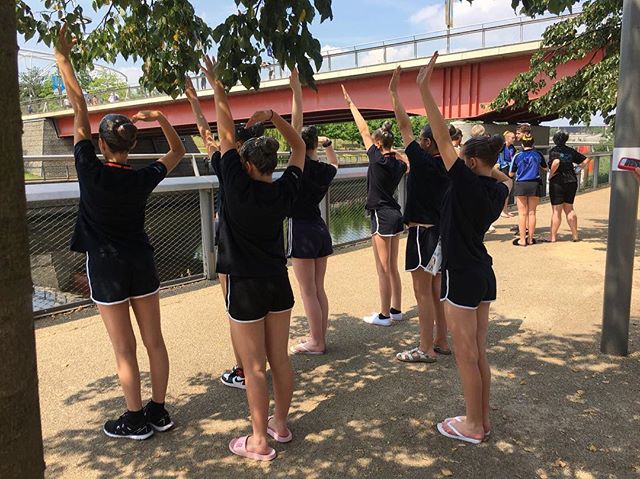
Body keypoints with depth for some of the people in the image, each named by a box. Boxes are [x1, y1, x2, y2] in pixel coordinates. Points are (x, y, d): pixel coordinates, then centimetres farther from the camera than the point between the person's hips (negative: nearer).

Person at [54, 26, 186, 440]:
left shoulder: (92, 172, -14)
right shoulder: (142, 179, -5)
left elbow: (79, 108, -11)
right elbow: (178, 153, 13)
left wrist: (63, 58, -5)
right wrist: (162, 119, 1)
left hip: (107, 267, -4)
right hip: (142, 264, 4)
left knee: (125, 350, 4)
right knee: (154, 340, 10)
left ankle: (136, 420, 16)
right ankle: (159, 411, 22)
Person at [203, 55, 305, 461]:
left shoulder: (239, 187, -15)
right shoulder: (286, 190, -3)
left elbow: (227, 133, -10)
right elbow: (300, 148, 12)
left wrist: (217, 86, -4)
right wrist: (274, 116, 3)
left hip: (246, 287, -5)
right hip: (279, 283, 6)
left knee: (254, 368, 3)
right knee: (280, 359, 15)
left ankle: (259, 442, 15)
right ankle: (280, 423, 31)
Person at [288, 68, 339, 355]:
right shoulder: (325, 170, 5)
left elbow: (295, 124, -16)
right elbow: (335, 162, 32)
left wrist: (296, 90, -14)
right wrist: (327, 144, 22)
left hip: (301, 230, -7)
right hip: (320, 228, 7)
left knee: (308, 291, 1)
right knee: (318, 288, 13)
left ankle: (316, 343, 8)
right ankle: (319, 338, 22)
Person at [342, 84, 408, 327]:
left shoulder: (378, 159, -13)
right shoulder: (399, 164, 6)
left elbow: (363, 130, -7)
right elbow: (411, 165, 32)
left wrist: (350, 103, 0)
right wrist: (397, 153, 20)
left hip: (382, 216, -8)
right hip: (395, 215, 8)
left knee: (383, 270, -1)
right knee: (392, 268, 15)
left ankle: (384, 315, 6)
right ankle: (396, 310, 24)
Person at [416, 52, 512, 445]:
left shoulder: (466, 182, -17)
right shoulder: (499, 190, 4)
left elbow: (442, 137, -22)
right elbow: (506, 177, 32)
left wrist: (424, 89, -22)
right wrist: (490, 164, 18)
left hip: (461, 276, -8)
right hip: (484, 274, 8)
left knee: (466, 355, 4)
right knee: (479, 352, 17)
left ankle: (473, 425, 18)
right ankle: (483, 419, 29)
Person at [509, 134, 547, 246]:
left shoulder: (517, 156, -2)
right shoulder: (538, 154, 1)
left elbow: (511, 174, 3)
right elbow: (545, 168, 17)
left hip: (520, 185, -1)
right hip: (535, 185, 1)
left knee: (522, 213, 2)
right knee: (532, 213, 7)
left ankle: (522, 239, 1)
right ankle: (530, 238, 12)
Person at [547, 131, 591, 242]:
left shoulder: (554, 151, -10)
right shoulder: (570, 151, 7)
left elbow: (556, 162, -29)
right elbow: (586, 160, 9)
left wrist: (551, 174, -17)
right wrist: (578, 168, 15)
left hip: (557, 182, -5)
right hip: (572, 181, 5)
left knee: (557, 211, 0)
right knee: (569, 209, 16)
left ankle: (553, 237, 5)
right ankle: (575, 235, 18)